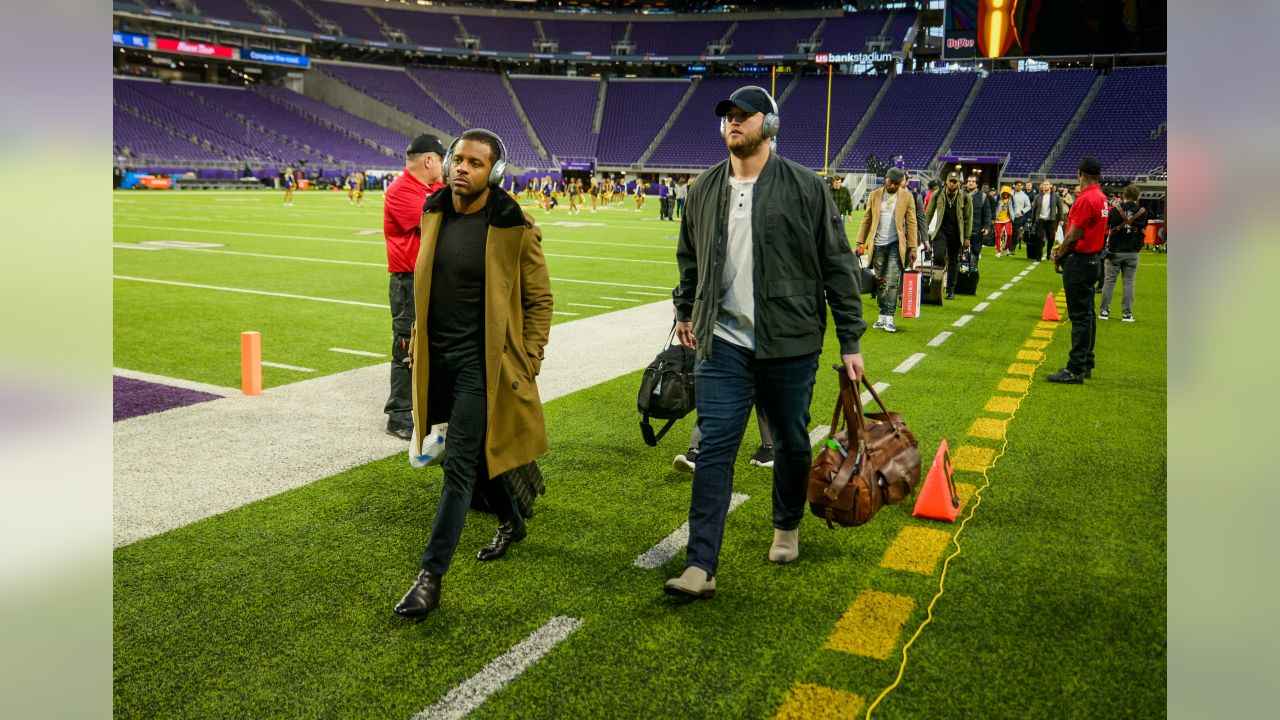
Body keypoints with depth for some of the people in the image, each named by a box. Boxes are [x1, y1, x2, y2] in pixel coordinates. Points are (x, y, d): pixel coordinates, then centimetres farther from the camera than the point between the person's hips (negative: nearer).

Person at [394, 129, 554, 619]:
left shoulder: (514, 229, -13)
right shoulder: (433, 214, 4)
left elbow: (539, 300, -5)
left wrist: (528, 366, -8)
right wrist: (420, 341, 18)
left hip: (481, 362, -6)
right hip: (437, 357, 6)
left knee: (459, 465, -6)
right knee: (472, 452, 19)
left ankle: (430, 577, -1)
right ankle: (511, 522, 43)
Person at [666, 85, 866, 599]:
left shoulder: (805, 189, -4)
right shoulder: (705, 191, 7)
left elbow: (837, 266, -2)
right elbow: (688, 259, 23)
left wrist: (850, 341, -3)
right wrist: (685, 311, 20)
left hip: (790, 344, -2)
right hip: (723, 344, 2)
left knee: (791, 443, 14)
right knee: (715, 448, -4)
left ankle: (787, 527, 41)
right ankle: (701, 566, -2)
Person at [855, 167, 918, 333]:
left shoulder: (907, 197, 1)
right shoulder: (874, 195, 5)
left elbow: (911, 223, 0)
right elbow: (866, 220, 6)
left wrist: (912, 248, -5)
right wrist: (860, 242, -1)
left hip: (896, 245, -2)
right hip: (877, 245, 2)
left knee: (892, 282, -8)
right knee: (880, 282, 7)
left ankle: (889, 318, -4)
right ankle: (882, 317, 15)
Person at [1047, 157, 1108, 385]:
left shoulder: (1085, 199, -18)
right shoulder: (1102, 198, 12)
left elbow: (1074, 235, -17)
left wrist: (1059, 255, -2)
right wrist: (1062, 250, 8)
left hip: (1079, 262, -10)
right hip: (1093, 259, 10)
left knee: (1080, 316, -8)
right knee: (1087, 314, 14)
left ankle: (1075, 370, -6)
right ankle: (1086, 365, 22)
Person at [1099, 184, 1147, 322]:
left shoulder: (1115, 210, -7)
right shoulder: (1142, 212, -2)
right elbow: (1143, 230, 8)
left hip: (1115, 251, -1)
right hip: (1132, 253, 1)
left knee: (1109, 281, 5)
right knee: (1128, 282, 5)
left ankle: (1104, 311, 6)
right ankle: (1127, 313, 5)